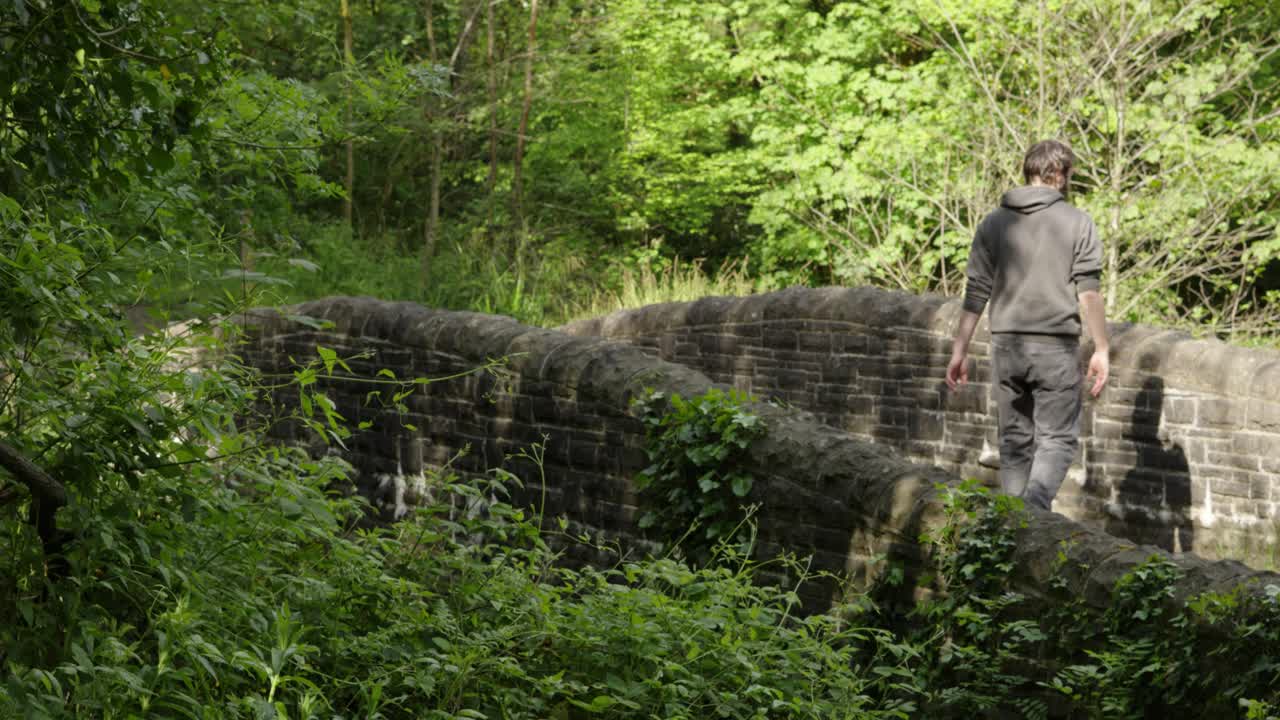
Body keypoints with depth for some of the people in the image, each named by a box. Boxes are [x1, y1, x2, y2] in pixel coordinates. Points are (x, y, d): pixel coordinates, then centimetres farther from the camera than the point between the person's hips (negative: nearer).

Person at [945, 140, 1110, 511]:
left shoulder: (993, 223, 8)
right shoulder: (1078, 223, -1)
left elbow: (976, 293, 4)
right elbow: (1089, 292, -6)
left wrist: (959, 350, 7)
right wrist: (1101, 350, -3)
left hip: (1007, 345, 3)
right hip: (1056, 346, -3)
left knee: (1014, 439, 13)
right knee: (1058, 438, 1)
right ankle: (1033, 507, -22)